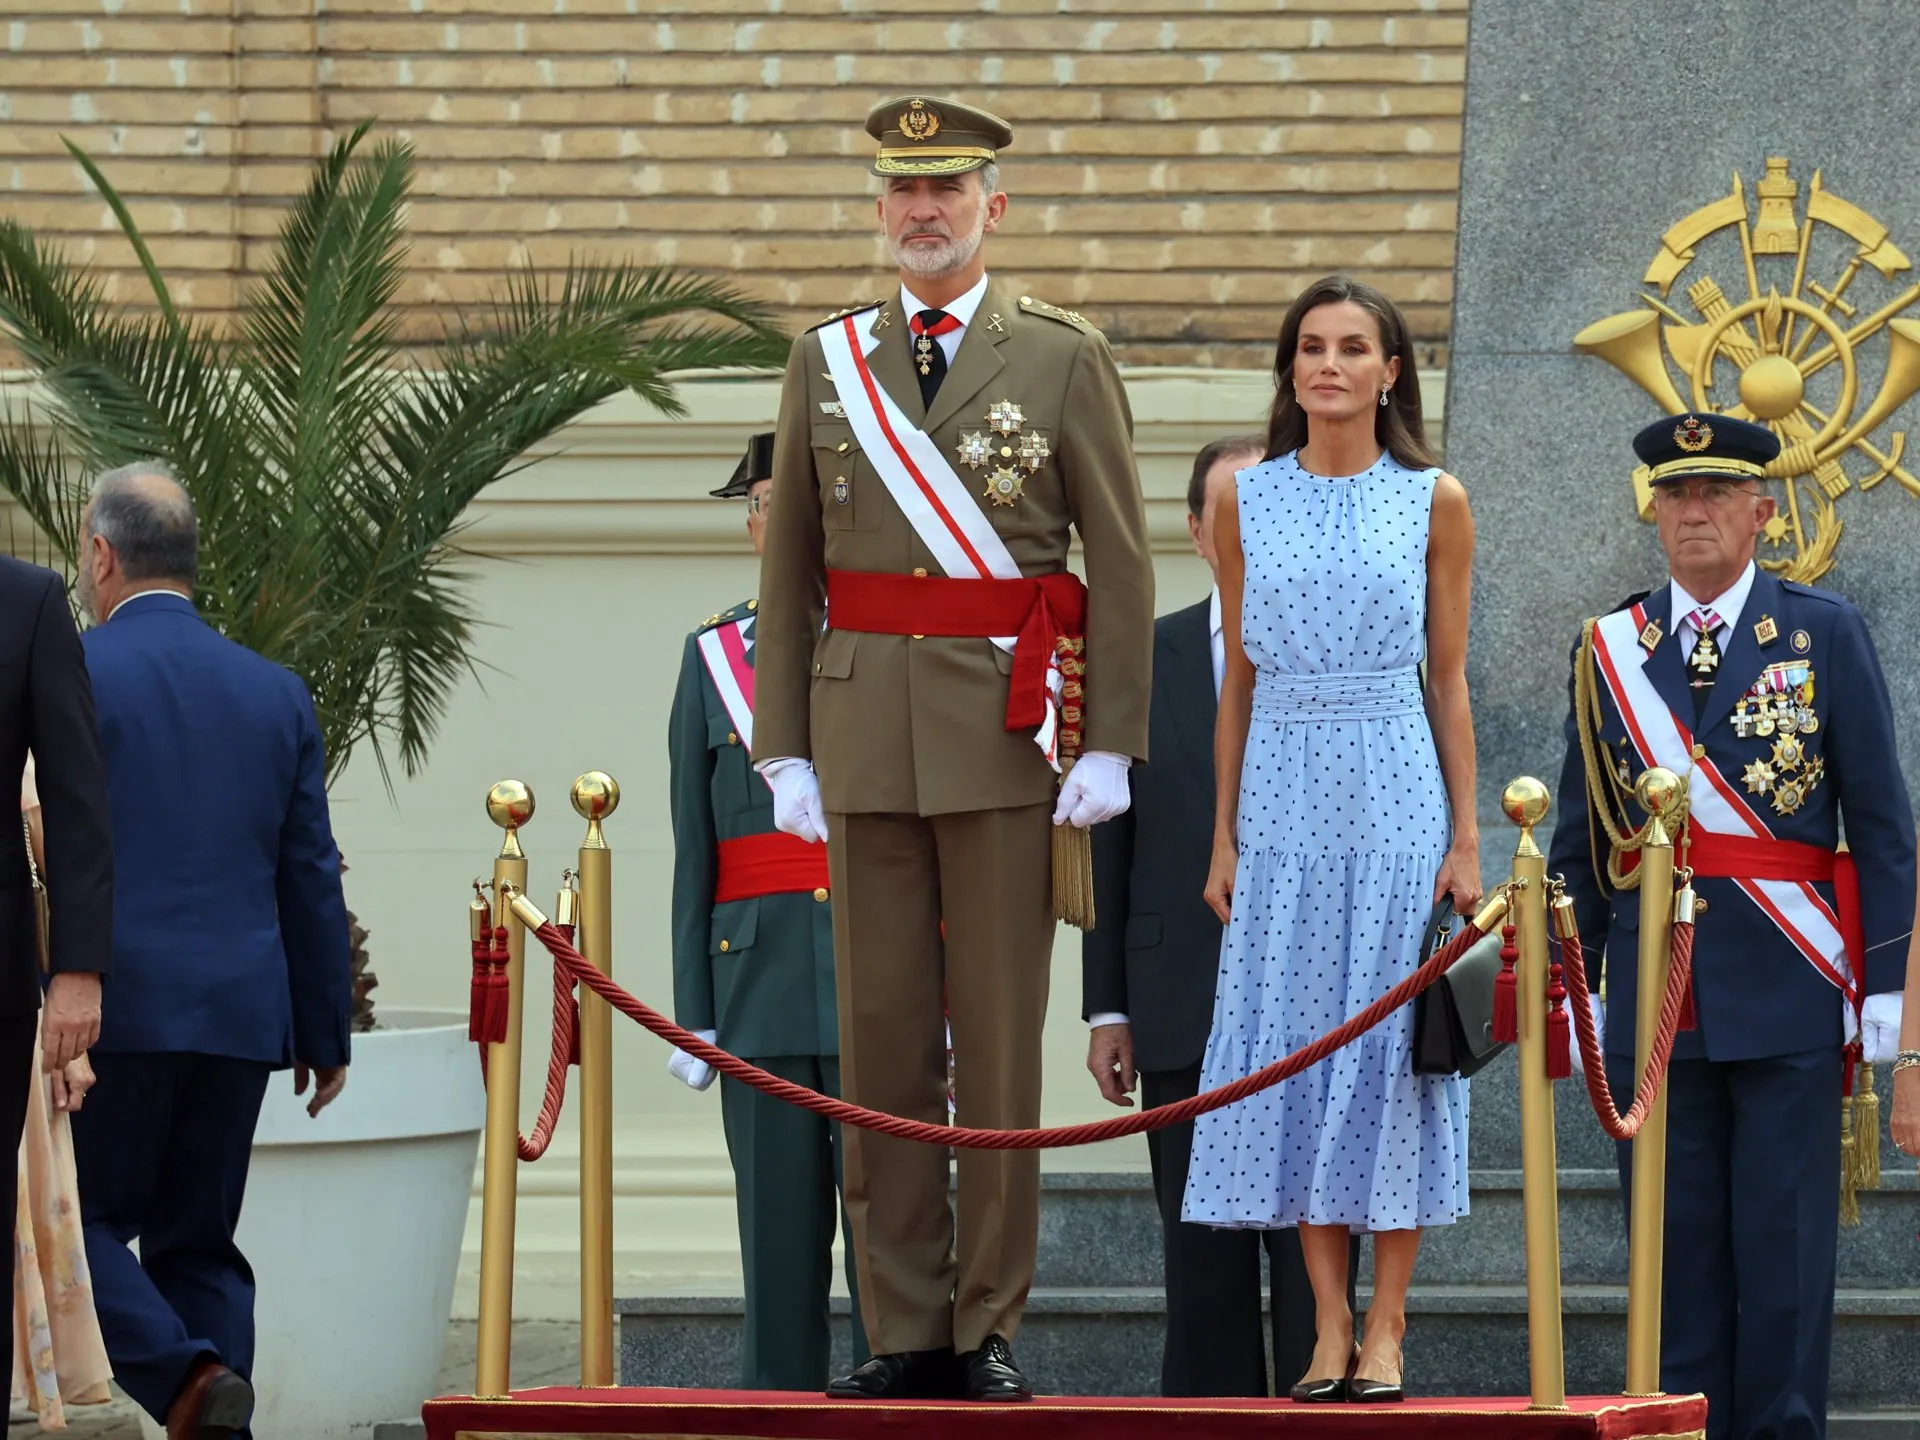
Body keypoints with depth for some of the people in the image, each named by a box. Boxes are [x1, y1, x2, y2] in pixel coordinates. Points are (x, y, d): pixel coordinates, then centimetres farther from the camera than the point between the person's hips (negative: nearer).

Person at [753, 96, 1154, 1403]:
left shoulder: (1063, 358, 3)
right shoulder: (828, 361, 11)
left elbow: (1123, 563, 0)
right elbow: (790, 567, 12)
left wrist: (1111, 745, -8)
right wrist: (786, 749, 5)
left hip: (1008, 729, -3)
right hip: (865, 729, 3)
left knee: (1002, 1035, -1)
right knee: (882, 1034, 2)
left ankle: (993, 1329, 4)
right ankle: (906, 1331, 6)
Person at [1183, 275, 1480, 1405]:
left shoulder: (1434, 502, 2)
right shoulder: (1248, 500, 7)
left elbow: (1449, 680, 3)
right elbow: (1240, 677, 9)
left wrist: (1466, 837, -2)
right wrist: (1225, 836, 5)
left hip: (1398, 794, -2)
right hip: (1284, 791, 2)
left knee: (1391, 1039, -2)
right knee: (1295, 1032, 0)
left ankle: (1386, 1327, 2)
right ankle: (1328, 1328, 5)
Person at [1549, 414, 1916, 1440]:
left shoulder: (1825, 634, 4)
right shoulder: (1607, 651, 10)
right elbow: (1582, 836, 12)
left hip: (1786, 994, -2)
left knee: (1785, 1246, -1)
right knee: (1676, 1244, 4)